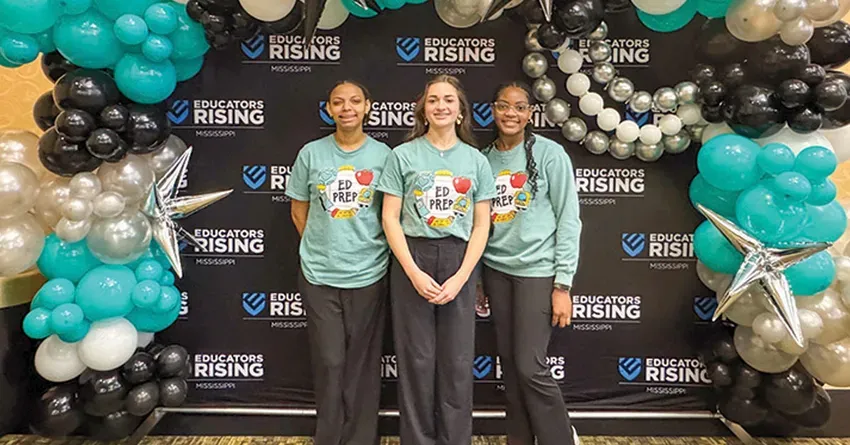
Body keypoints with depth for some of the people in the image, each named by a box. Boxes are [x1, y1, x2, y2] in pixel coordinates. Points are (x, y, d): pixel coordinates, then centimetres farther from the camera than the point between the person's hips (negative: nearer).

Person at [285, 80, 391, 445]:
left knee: (362, 362, 10)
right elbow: (299, 212, 9)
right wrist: (322, 248, 6)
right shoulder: (311, 153, 2)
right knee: (329, 362, 8)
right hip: (319, 275, 1)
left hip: (369, 275, 0)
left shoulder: (384, 154, -1)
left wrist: (368, 250, 3)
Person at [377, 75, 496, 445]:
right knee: (417, 359, 6)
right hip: (412, 260, -1)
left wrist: (460, 277, -8)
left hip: (459, 261, 1)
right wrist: (414, 272, -11)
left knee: (457, 362, 8)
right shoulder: (403, 155, 2)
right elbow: (390, 218, -2)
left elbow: (481, 225, 4)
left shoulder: (476, 160, 6)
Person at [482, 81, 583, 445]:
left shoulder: (550, 154, -4)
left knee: (530, 367, -5)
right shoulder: (484, 158, 7)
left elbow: (568, 220, -6)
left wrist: (563, 284, -11)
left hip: (537, 271, -4)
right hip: (495, 270, 4)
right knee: (509, 364, 10)